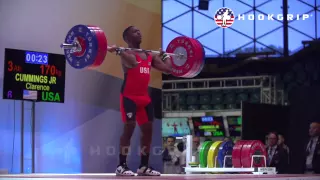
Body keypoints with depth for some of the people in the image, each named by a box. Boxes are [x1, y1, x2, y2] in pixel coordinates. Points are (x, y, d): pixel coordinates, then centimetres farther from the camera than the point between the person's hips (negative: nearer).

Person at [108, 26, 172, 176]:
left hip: (144, 97, 8)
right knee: (129, 127, -14)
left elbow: (167, 69, 8)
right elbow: (133, 63, -31)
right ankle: (122, 166, -11)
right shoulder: (126, 53, -7)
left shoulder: (150, 56, 15)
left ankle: (144, 166, 13)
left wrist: (165, 55, 22)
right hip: (129, 97, -7)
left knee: (147, 129, 6)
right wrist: (117, 50, -29)